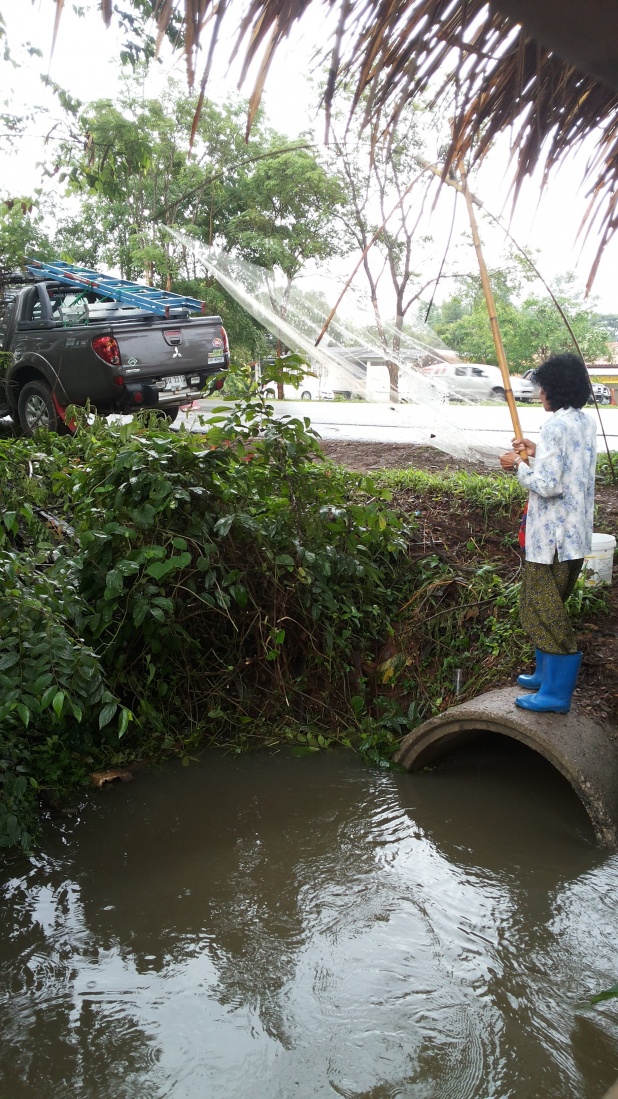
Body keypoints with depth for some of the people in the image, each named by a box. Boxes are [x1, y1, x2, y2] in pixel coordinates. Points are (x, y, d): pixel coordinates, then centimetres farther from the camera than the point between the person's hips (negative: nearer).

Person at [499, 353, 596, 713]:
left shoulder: (557, 426, -19)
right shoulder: (587, 423, 10)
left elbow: (547, 485, -24)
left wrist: (519, 465, -9)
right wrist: (538, 454, 15)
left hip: (553, 536, -10)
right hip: (576, 533, 10)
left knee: (544, 610, -1)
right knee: (548, 608, 20)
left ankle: (557, 692, 5)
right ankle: (547, 673, 32)